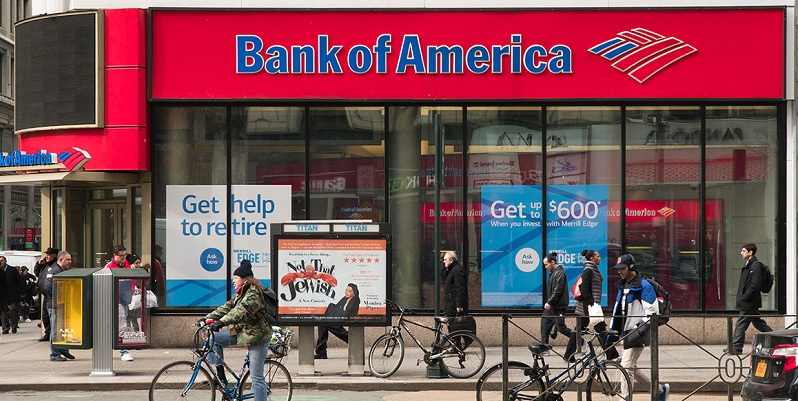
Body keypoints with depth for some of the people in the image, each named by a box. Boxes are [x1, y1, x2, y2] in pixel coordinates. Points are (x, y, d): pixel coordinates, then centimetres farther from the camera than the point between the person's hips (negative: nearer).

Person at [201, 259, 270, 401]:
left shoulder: (254, 294, -19)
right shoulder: (241, 294, 12)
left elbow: (241, 311, -34)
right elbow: (227, 307, 9)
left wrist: (221, 322, -45)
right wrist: (207, 318, -2)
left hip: (257, 336, -9)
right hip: (241, 332, 9)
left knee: (257, 376, -7)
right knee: (214, 338, 2)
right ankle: (220, 375, 4)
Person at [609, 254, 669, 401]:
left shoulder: (644, 286, -10)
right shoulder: (622, 286, 16)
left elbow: (652, 312, -15)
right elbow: (618, 309, 22)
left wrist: (638, 331, -21)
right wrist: (612, 330, 16)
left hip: (638, 333, -9)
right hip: (626, 333, 9)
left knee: (626, 366, -13)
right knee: (631, 367, 12)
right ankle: (660, 389, 26)